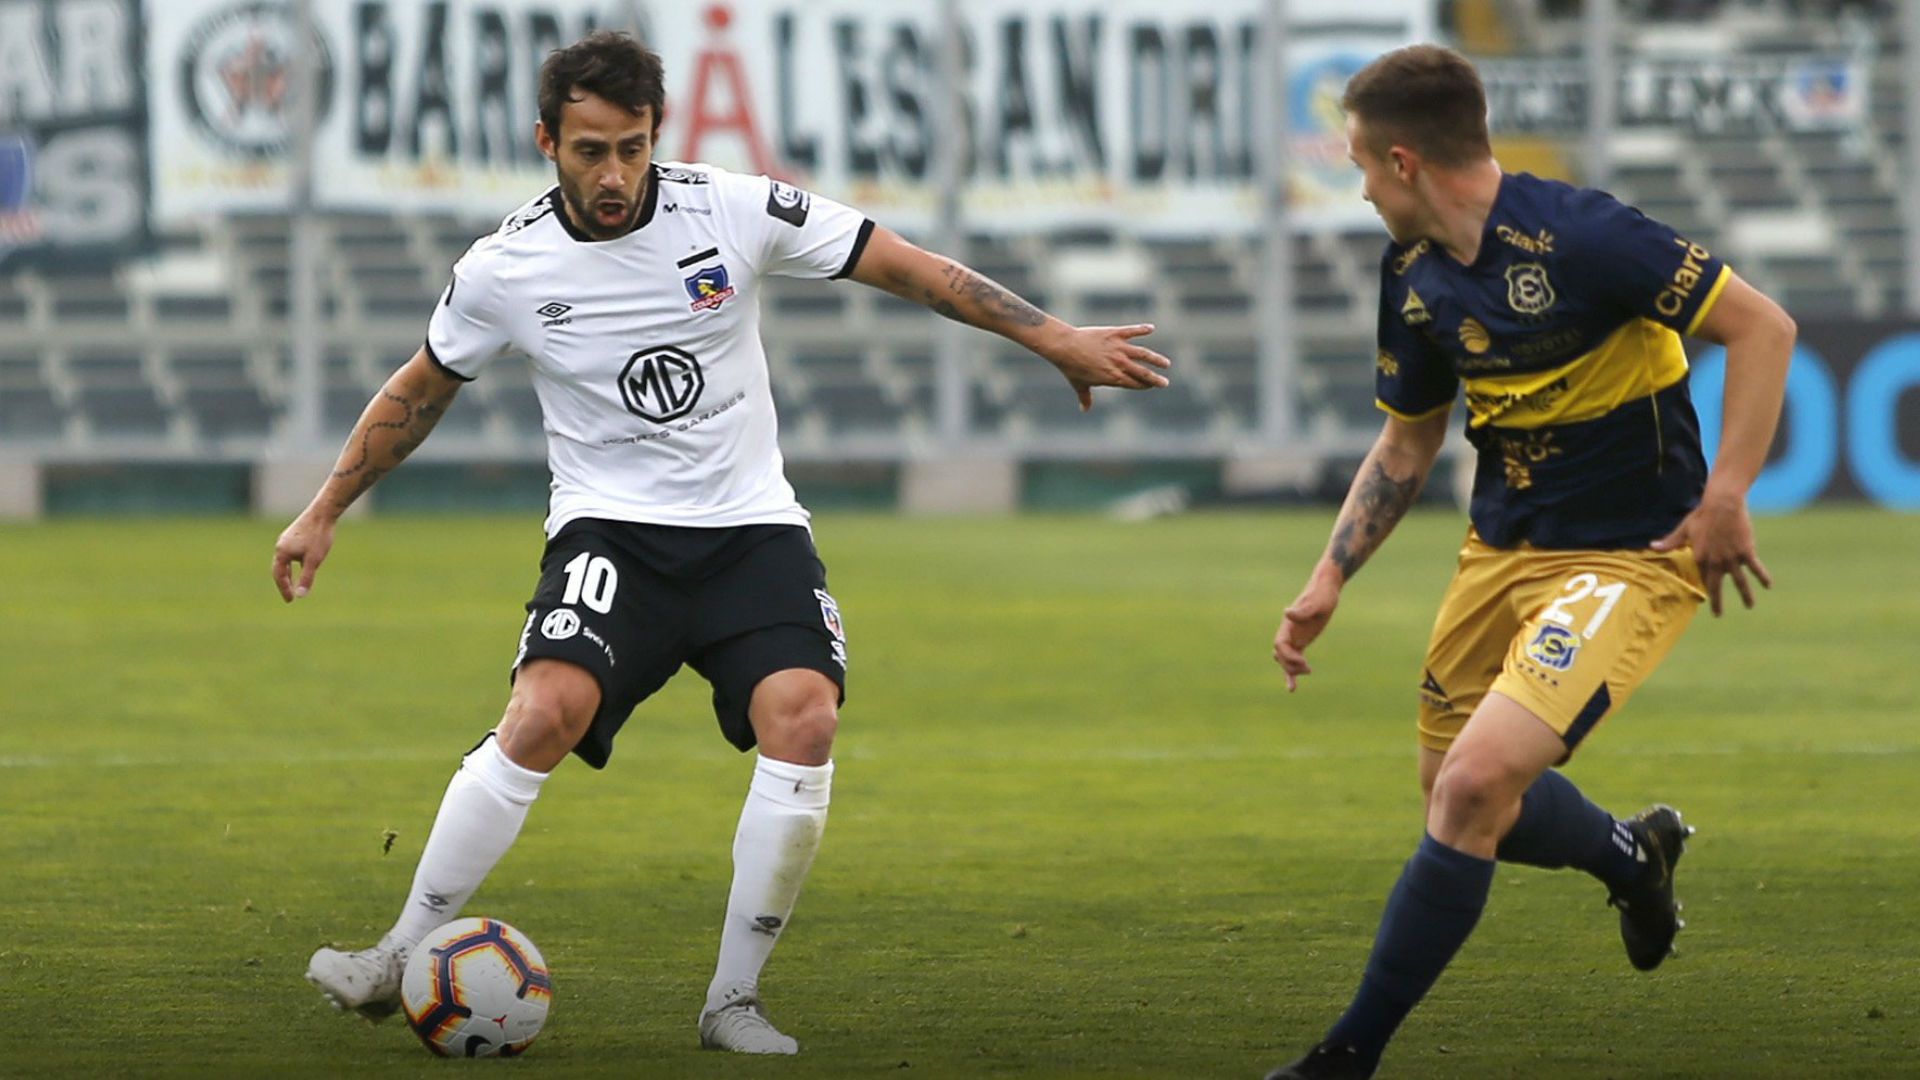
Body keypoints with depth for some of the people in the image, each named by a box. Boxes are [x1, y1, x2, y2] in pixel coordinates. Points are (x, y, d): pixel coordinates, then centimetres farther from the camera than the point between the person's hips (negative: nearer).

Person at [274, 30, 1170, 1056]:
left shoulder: (735, 210, -7)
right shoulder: (504, 268, -5)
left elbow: (901, 265, 0)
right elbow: (422, 388, 13)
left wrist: (1056, 339, -2)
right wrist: (323, 513, 16)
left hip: (751, 527, 1)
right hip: (611, 529, -1)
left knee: (802, 719, -25)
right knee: (546, 711, -28)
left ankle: (734, 999, -11)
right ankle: (398, 961, -14)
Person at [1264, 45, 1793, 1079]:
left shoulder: (1573, 235, -22)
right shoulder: (1414, 277, 2)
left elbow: (1762, 326, -20)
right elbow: (1407, 441, 18)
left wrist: (1725, 498, -24)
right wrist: (1329, 580, 10)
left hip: (1629, 558, -8)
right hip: (1501, 553, 8)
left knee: (1475, 787, -20)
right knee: (1460, 802, 16)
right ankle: (1632, 856, 47)